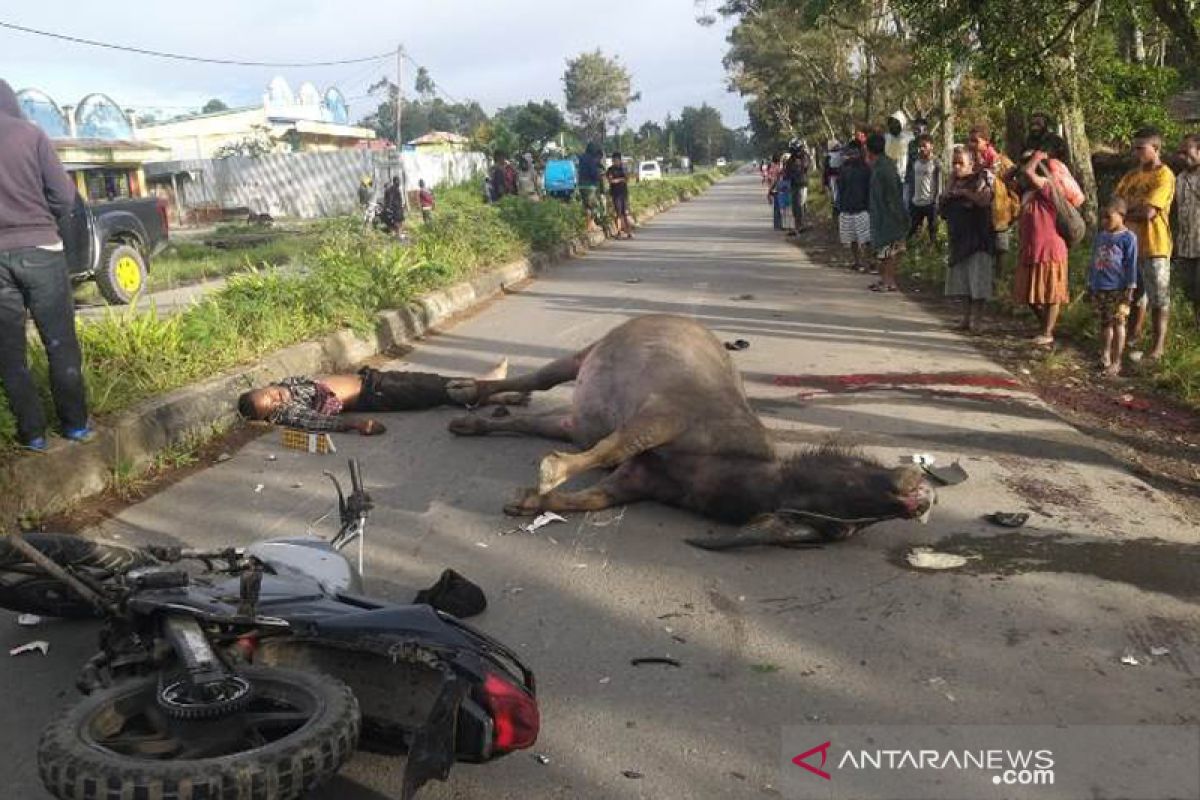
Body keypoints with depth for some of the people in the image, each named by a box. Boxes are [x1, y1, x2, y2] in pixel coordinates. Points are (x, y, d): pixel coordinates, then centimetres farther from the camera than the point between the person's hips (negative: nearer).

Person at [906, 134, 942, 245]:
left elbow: (939, 183, -6)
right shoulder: (914, 162, 7)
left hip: (931, 203, -4)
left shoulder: (936, 163, -7)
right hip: (916, 203, 4)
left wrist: (936, 200, -11)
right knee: (911, 230, 12)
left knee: (932, 231, 6)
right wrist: (909, 200, 10)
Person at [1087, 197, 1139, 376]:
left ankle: (1116, 363, 2)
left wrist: (1130, 288, -12)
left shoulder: (1128, 237, -6)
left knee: (1117, 324, -2)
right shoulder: (1100, 236, 12)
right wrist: (1090, 285, 18)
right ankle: (1104, 358, 24)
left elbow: (1131, 265, -8)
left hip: (1118, 290, -6)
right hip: (1099, 289, 6)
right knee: (1104, 323, 14)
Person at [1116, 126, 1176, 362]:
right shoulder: (1132, 175, 11)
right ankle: (1135, 335, 29)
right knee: (1135, 294, 17)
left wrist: (1125, 212, -4)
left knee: (1159, 298, 0)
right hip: (1131, 243, 7)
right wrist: (1136, 210, -8)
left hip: (1154, 246, -7)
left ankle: (1159, 345, 4)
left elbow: (1149, 212, -19)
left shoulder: (1164, 175, -12)